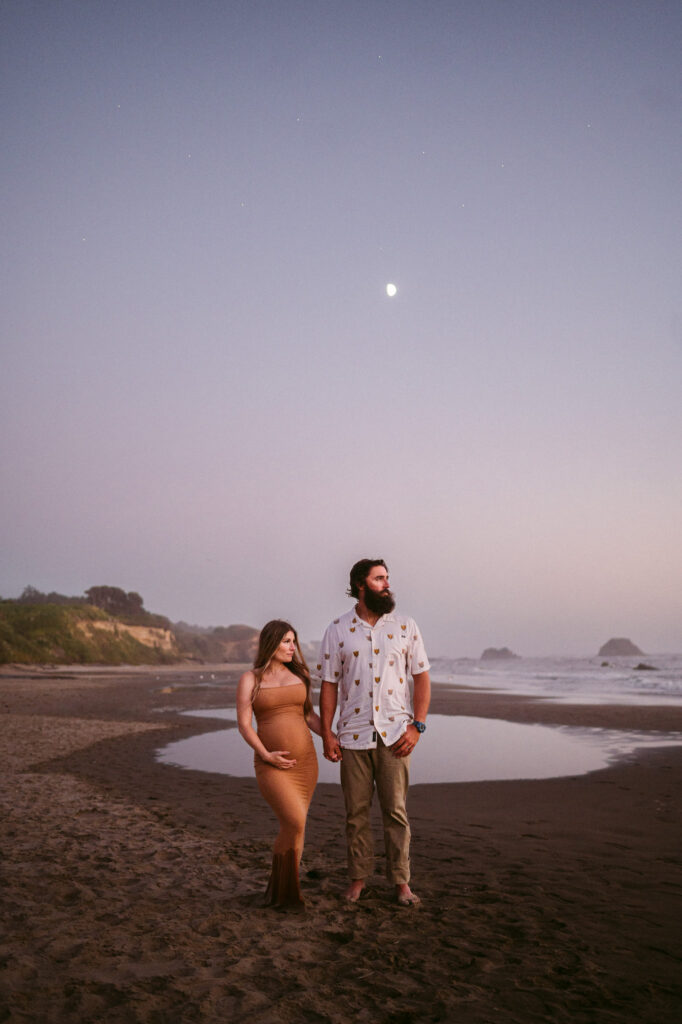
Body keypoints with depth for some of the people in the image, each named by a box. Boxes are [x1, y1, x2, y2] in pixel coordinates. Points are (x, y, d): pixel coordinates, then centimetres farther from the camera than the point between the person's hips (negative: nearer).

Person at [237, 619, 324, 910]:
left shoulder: (298, 675, 8)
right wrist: (266, 755, -18)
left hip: (304, 760, 4)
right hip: (272, 764, -4)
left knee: (293, 826, 5)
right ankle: (282, 889, 6)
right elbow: (244, 724, -7)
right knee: (295, 824, -15)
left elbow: (309, 715, 13)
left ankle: (282, 890, 23)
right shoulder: (250, 679, -2)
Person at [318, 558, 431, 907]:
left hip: (394, 733, 0)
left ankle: (401, 881, 18)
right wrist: (326, 733, -2)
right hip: (353, 734, 0)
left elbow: (422, 677, 4)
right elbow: (329, 683, 3)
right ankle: (358, 877, 25)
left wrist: (417, 726, -5)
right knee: (356, 812, 9)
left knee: (396, 810, 4)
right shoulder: (338, 630, 2)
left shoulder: (405, 626, 3)